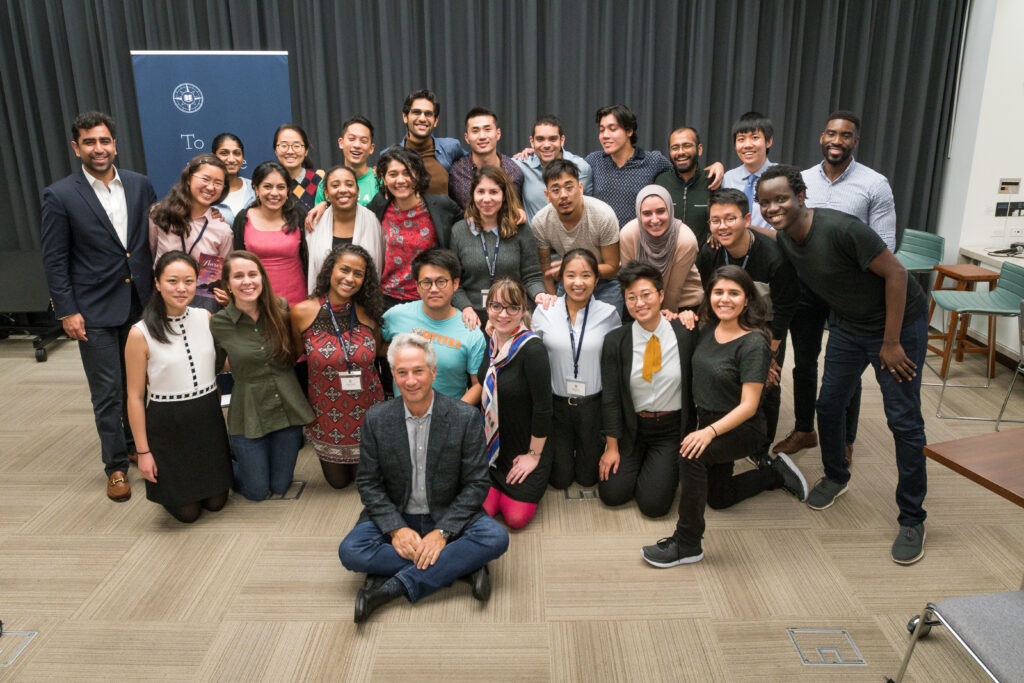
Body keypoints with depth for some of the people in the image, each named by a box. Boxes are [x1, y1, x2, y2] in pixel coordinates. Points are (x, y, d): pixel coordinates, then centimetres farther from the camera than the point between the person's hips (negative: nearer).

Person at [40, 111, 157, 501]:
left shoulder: (141, 186, 4)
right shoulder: (60, 196, -5)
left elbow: (155, 239, 10)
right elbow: (54, 260, -4)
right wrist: (67, 311, -8)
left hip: (141, 304, 3)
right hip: (95, 311, -3)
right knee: (107, 393, 4)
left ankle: (137, 441, 35)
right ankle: (116, 465, 18)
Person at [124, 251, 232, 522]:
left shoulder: (206, 318, -1)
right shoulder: (141, 334, -13)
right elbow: (135, 397, -9)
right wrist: (143, 451, -8)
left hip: (208, 420, 4)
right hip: (167, 426, -3)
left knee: (215, 501, 11)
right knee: (187, 511, 6)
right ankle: (166, 486, 35)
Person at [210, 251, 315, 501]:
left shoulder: (281, 309, -5)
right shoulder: (218, 323, -10)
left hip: (288, 409, 2)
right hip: (248, 413, -2)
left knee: (280, 486, 14)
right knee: (257, 491, 9)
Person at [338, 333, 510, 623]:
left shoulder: (466, 417, -11)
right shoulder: (376, 419, -6)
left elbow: (476, 484, -9)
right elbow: (368, 483, -1)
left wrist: (442, 531, -20)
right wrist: (396, 528, -17)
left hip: (448, 516, -1)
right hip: (395, 516, 2)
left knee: (496, 538, -28)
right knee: (350, 551, -25)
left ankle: (392, 587, -25)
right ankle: (463, 566, -20)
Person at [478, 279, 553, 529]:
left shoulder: (532, 348, -23)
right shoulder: (486, 341, -3)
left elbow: (543, 407, -20)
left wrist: (533, 455, -14)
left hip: (524, 450, -5)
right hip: (490, 449, 5)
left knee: (516, 518, -3)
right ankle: (497, 487, 26)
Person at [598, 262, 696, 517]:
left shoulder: (686, 334, -10)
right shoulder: (615, 341, -8)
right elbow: (610, 397, -4)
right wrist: (612, 447, -3)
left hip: (672, 429, -1)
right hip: (632, 427, 1)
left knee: (653, 504, -10)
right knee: (612, 495, -6)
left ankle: (667, 467, 22)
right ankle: (638, 462, 24)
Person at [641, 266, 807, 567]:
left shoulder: (754, 344, -22)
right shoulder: (707, 330, -3)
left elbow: (748, 406, -25)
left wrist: (710, 431, -37)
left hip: (741, 428, -8)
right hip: (708, 421, 8)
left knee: (691, 455, -36)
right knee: (718, 498, 21)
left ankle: (687, 545, -23)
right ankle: (777, 474, 41)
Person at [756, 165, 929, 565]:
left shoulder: (840, 229, -29)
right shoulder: (784, 239, -7)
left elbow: (895, 273, -24)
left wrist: (891, 343, -21)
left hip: (900, 320, -6)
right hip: (848, 324, 6)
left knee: (903, 420, -5)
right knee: (829, 404, 7)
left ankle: (912, 520, 8)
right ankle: (836, 477, 34)